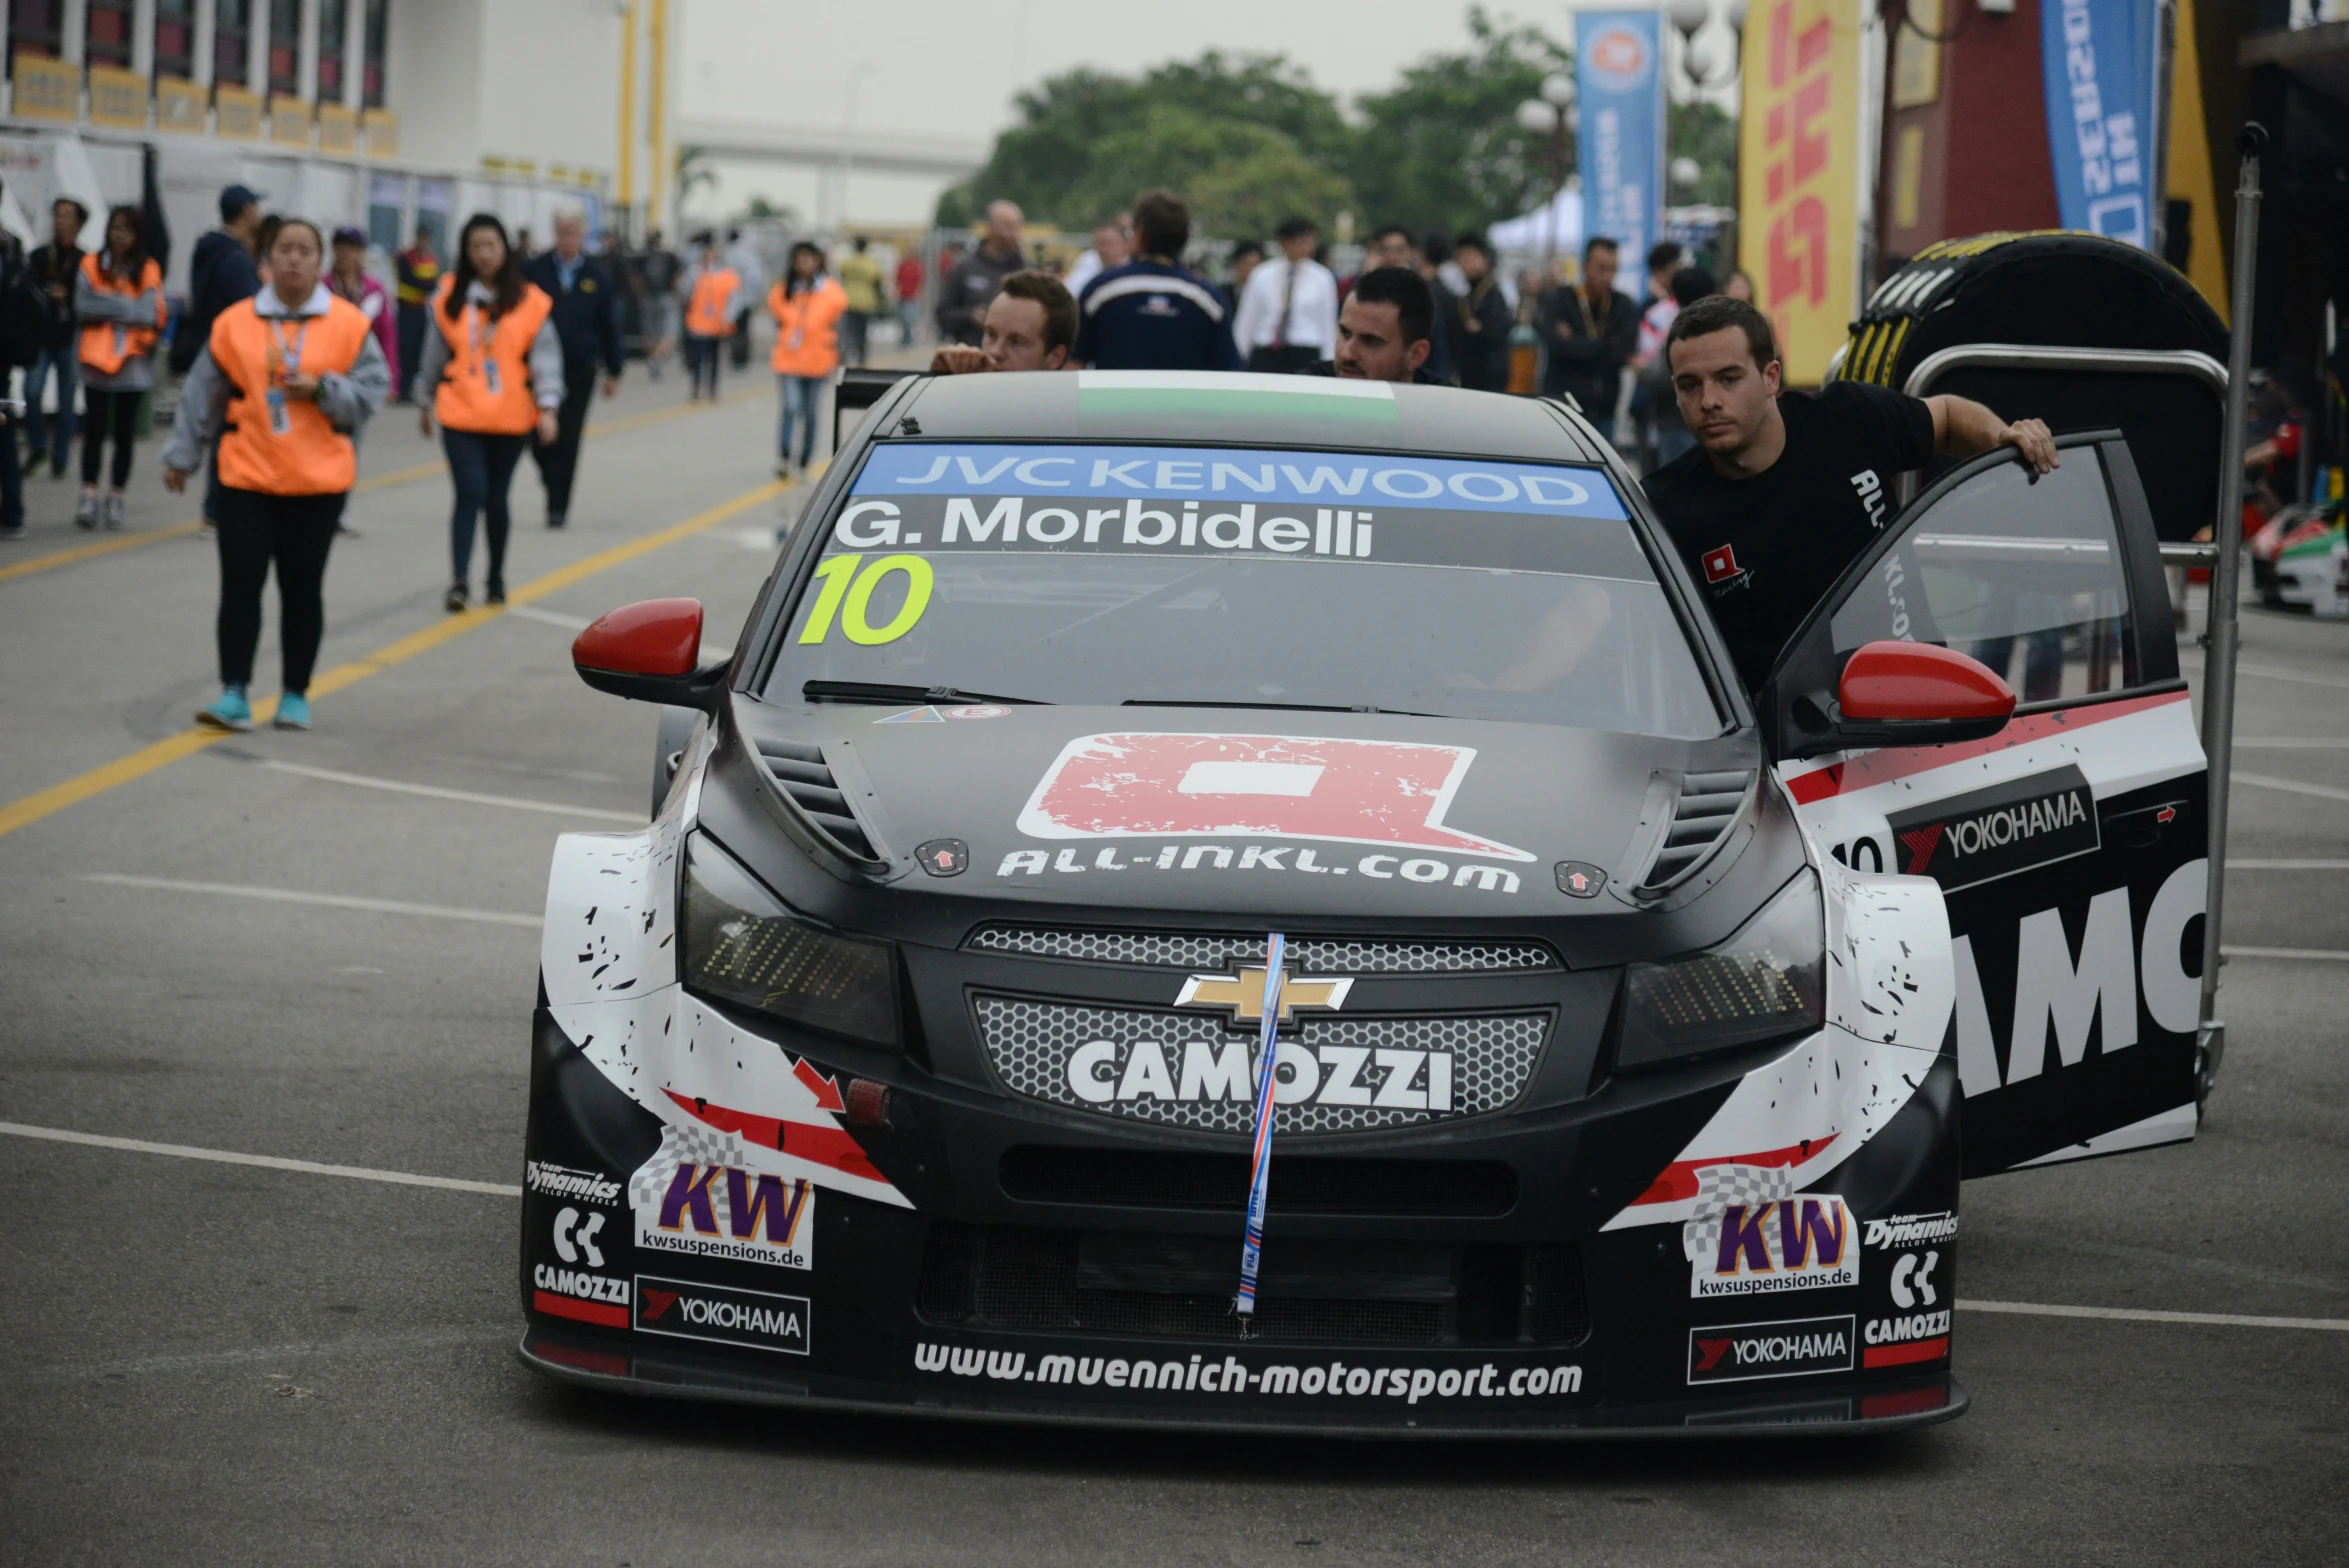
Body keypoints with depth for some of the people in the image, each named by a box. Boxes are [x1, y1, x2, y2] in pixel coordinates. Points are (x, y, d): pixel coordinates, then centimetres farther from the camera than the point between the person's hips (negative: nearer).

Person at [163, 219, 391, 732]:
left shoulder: (349, 324, -2)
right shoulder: (235, 323, 1)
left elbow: (374, 388, -3)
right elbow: (203, 396, 8)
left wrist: (322, 389, -18)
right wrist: (181, 456, 11)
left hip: (318, 479, -1)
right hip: (246, 477, 1)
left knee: (302, 589, 6)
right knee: (240, 584, -5)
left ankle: (296, 695, 16)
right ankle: (234, 694, -4)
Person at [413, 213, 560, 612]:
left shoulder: (530, 301, -3)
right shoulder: (449, 296, 1)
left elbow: (545, 355, -3)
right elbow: (435, 352, 10)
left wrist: (547, 406, -12)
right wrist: (425, 402, 17)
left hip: (510, 417, 0)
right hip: (461, 414, 0)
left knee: (496, 499, 11)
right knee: (470, 494, -12)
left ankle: (496, 578, 27)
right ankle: (459, 582, -13)